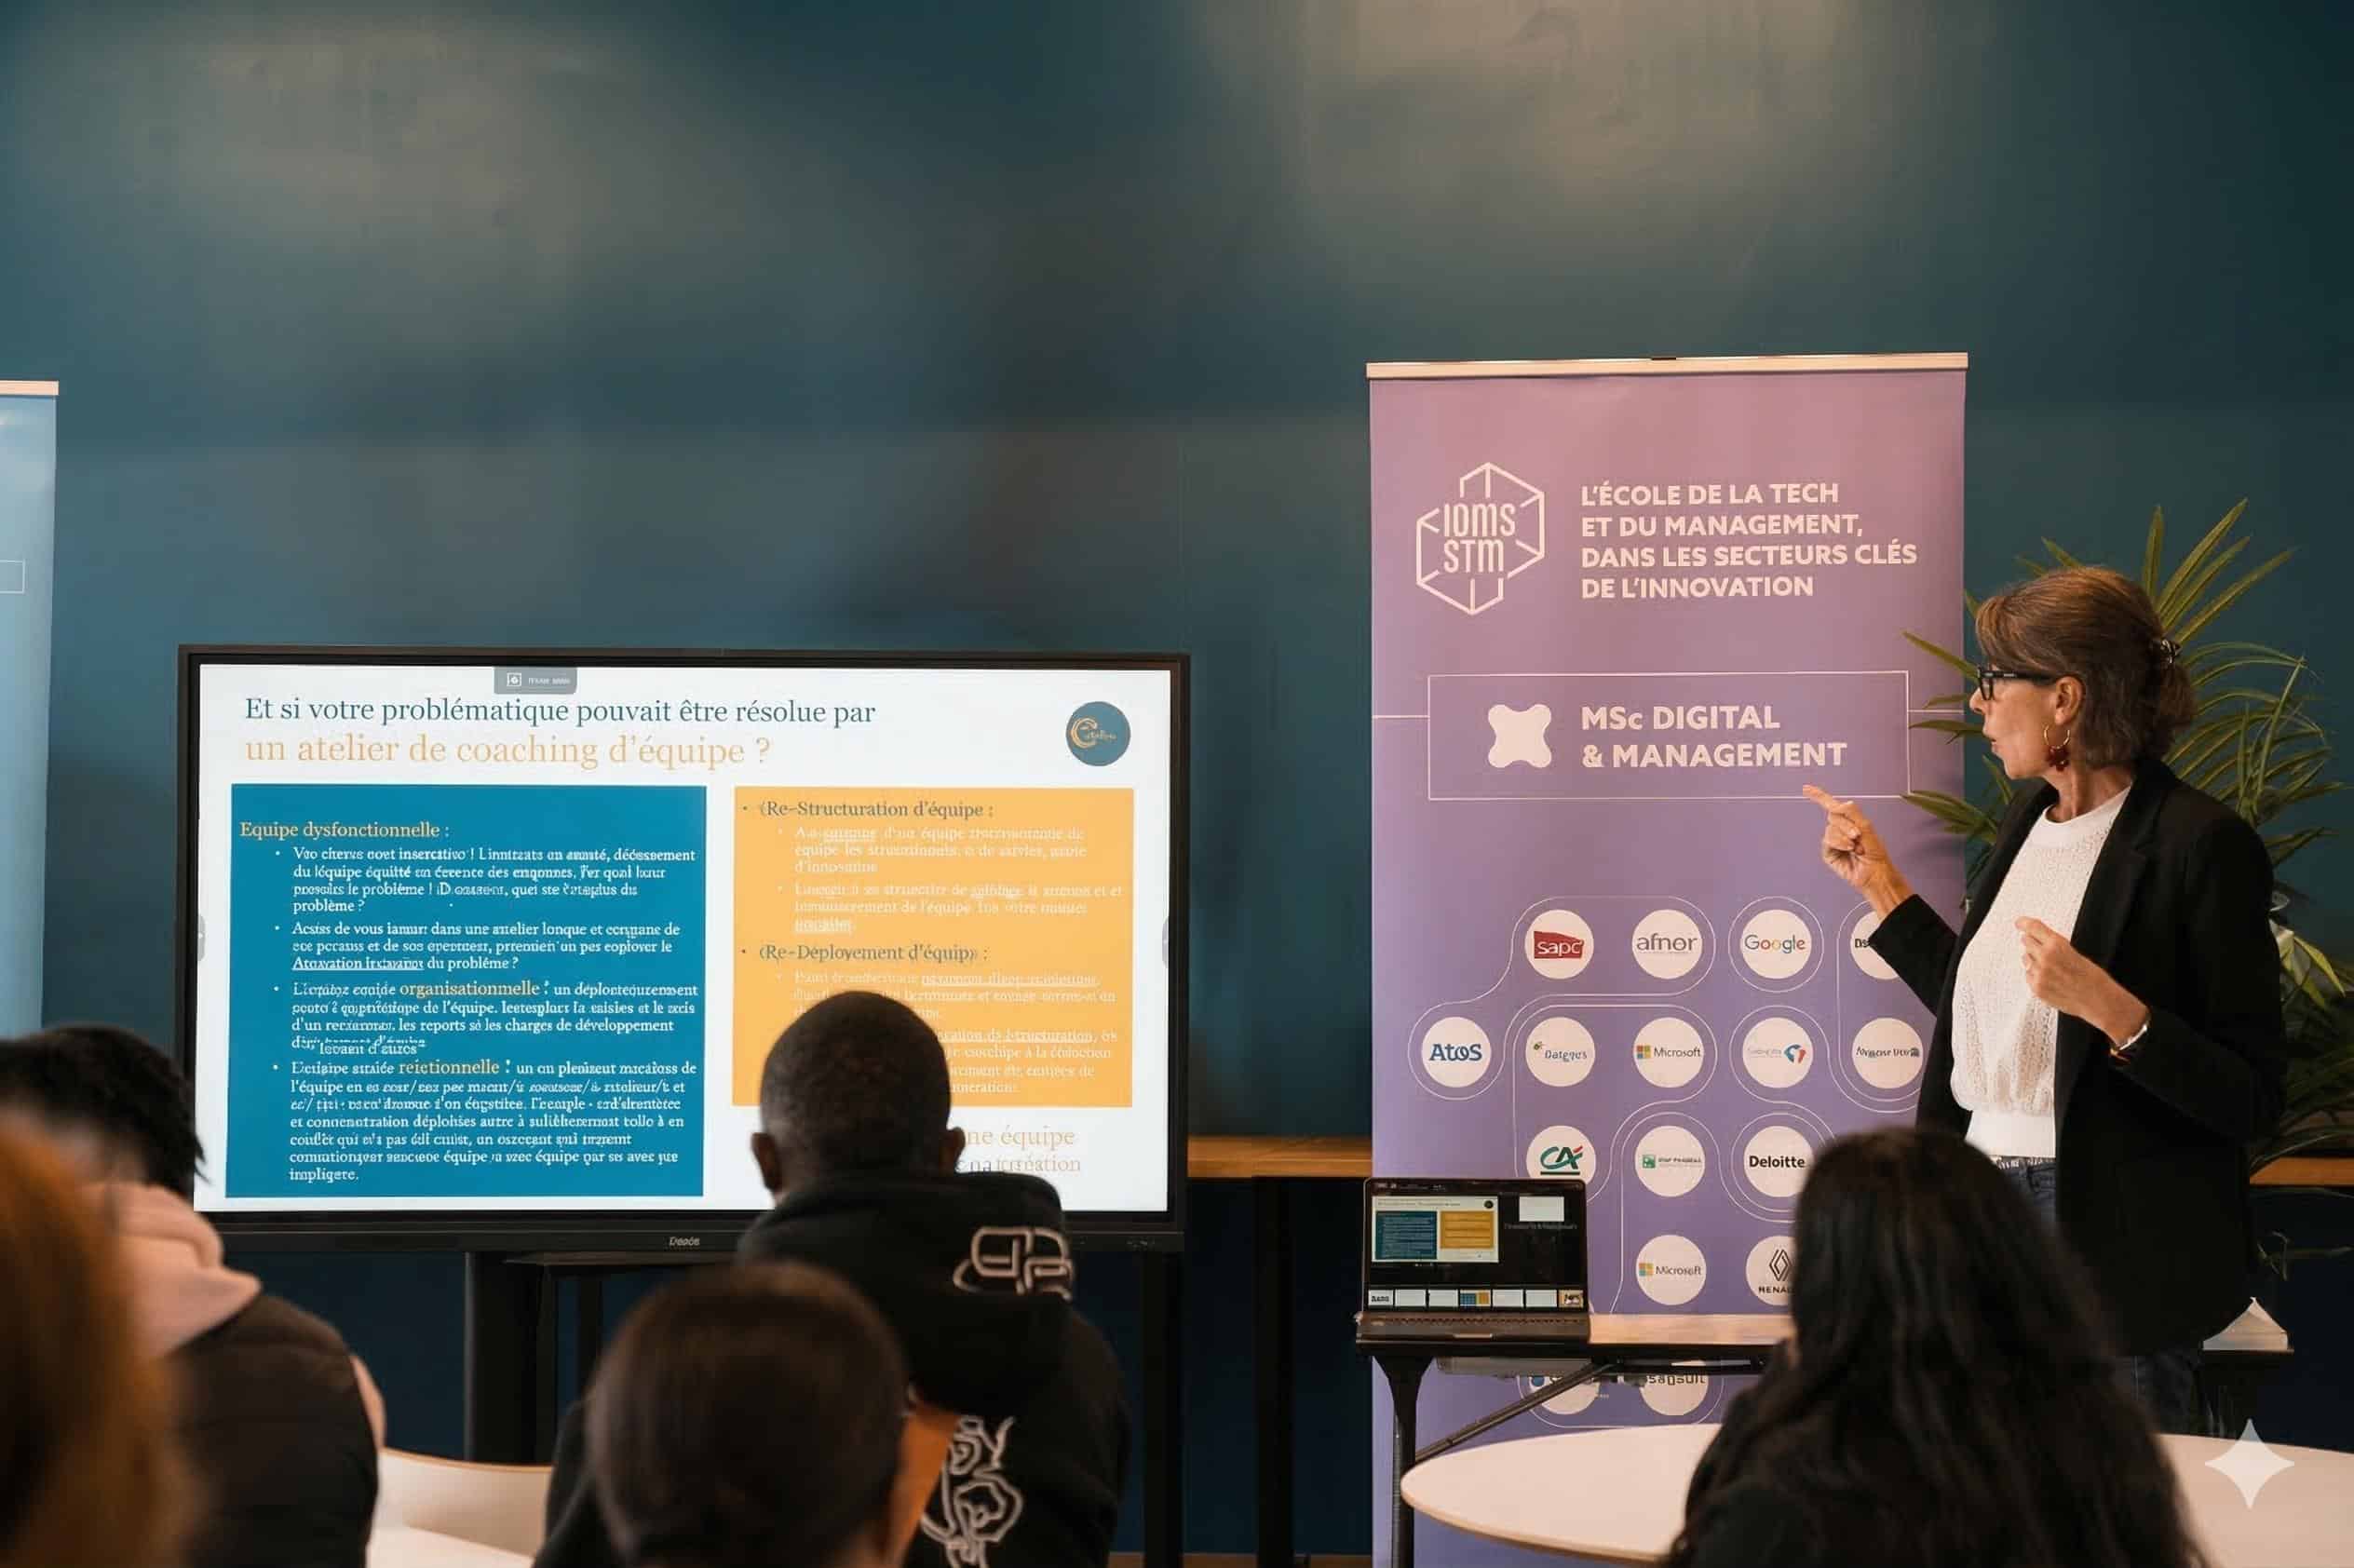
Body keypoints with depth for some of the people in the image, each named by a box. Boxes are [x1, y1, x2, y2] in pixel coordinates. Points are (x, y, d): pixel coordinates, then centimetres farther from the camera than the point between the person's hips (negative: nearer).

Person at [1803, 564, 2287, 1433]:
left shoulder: (2202, 843, -15)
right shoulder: (2029, 815, 9)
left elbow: (2250, 1097, -16)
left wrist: (2108, 1008, -28)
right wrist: (1880, 884, 19)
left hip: (2114, 1242, -7)